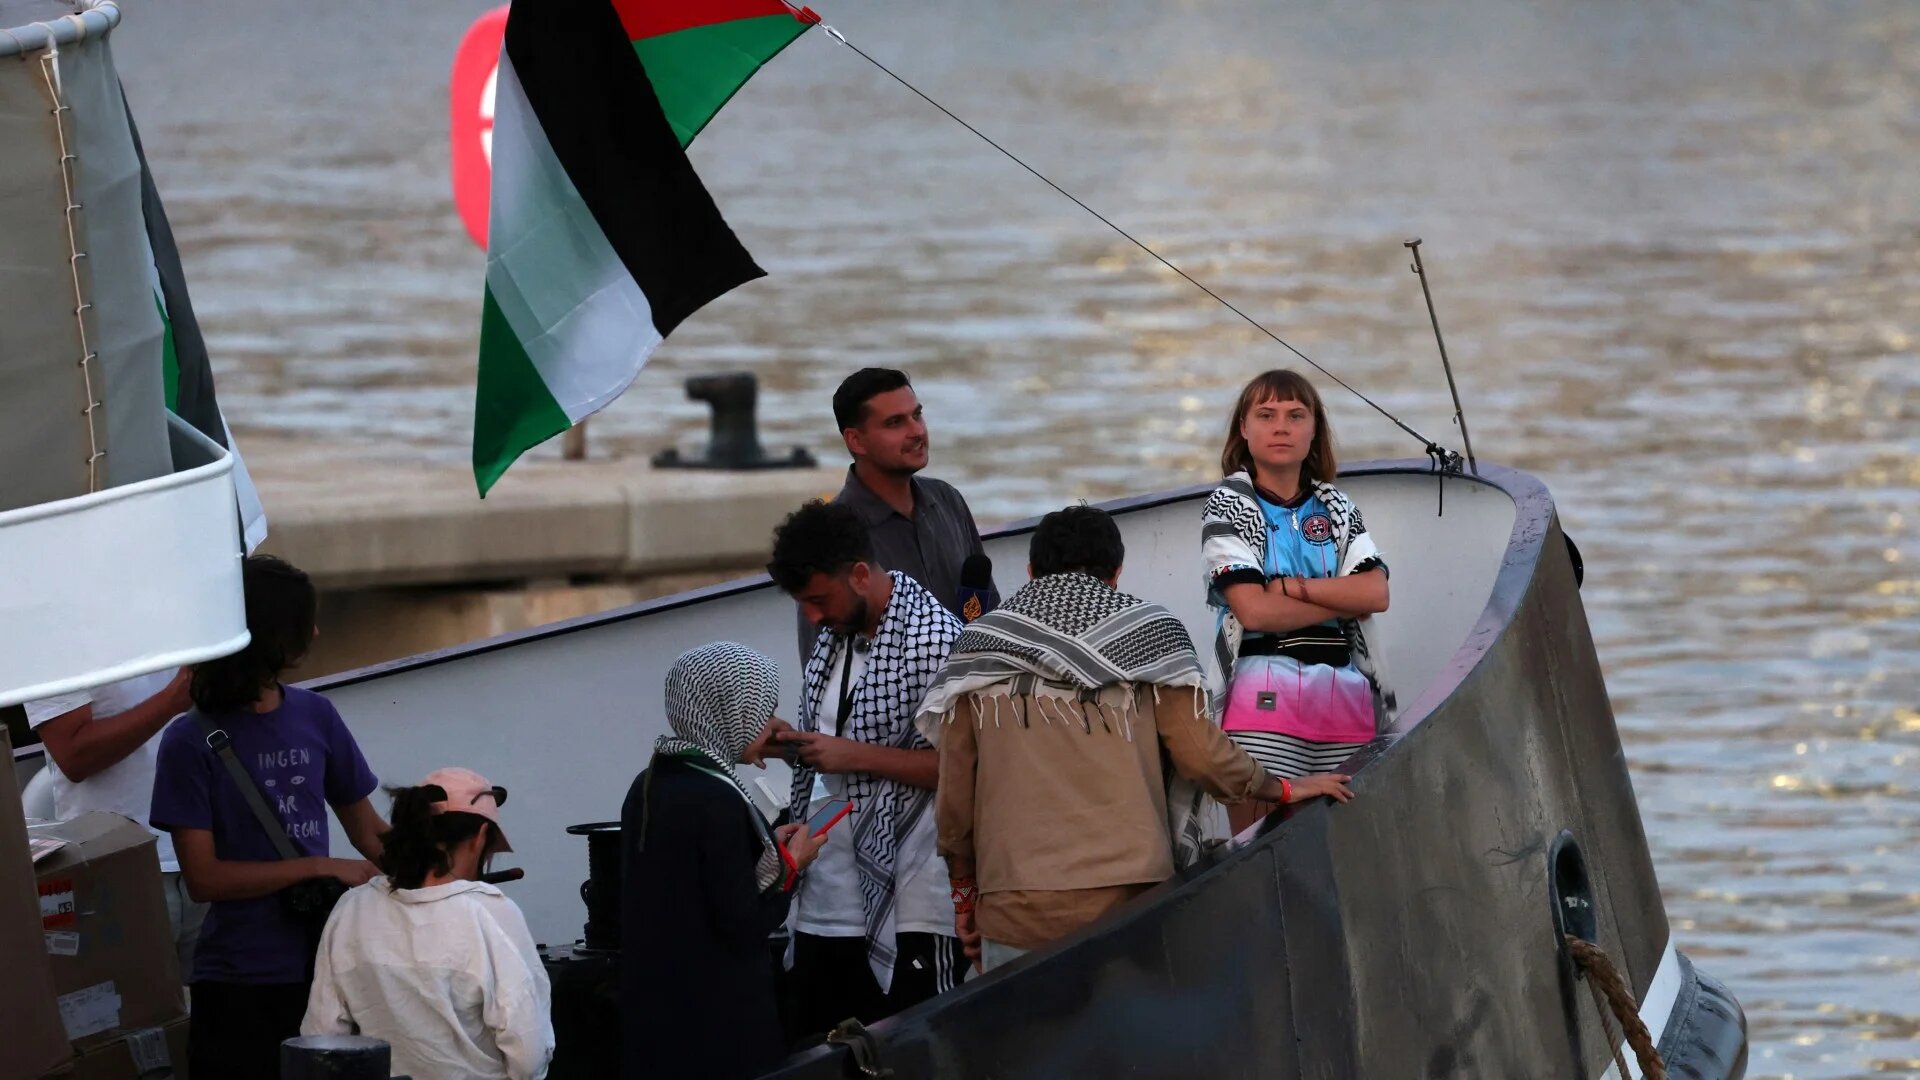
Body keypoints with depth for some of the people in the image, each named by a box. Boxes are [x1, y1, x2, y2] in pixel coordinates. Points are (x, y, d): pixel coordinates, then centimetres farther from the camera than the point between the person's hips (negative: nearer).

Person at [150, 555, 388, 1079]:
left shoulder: (314, 716, 8)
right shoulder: (192, 741, -8)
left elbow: (369, 831, 15)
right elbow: (203, 878, -11)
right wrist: (321, 867, -14)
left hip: (322, 968, 5)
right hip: (240, 983, -5)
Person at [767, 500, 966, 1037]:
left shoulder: (935, 640, -13)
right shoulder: (834, 636, 13)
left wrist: (853, 755, -18)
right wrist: (792, 745, 5)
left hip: (905, 910, -8)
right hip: (826, 904, 8)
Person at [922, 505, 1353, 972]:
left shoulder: (979, 647, 10)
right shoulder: (1148, 632, 6)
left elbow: (954, 794, 11)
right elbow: (1200, 754, 4)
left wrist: (965, 892, 23)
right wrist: (1284, 790, 20)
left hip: (1017, 910, 0)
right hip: (1130, 895, 0)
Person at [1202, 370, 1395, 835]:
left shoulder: (1335, 507, 17)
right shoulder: (1228, 504, 4)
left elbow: (1377, 593, 1)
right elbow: (1253, 609, -9)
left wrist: (1290, 587, -7)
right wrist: (1343, 598, -2)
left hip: (1344, 692, 4)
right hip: (1264, 694, -4)